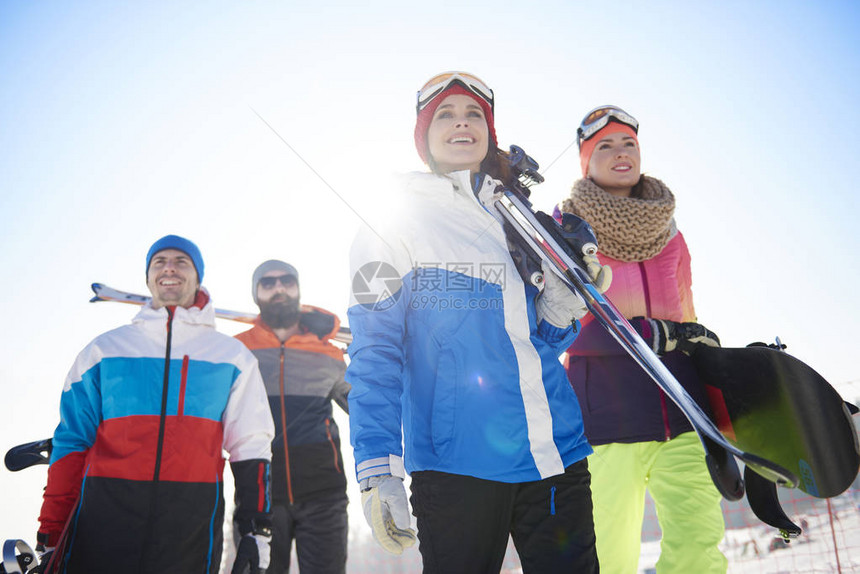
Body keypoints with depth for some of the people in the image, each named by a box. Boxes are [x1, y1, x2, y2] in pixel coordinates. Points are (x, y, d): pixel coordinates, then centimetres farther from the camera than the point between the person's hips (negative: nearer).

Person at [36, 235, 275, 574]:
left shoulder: (233, 356, 12)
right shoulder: (107, 348, 12)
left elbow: (250, 446, 12)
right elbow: (71, 441, 10)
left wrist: (256, 529, 4)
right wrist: (51, 537, 4)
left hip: (192, 530, 0)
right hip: (105, 516, 0)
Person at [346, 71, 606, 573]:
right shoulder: (394, 226, 3)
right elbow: (375, 355, -4)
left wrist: (563, 298, -2)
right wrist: (378, 470, -11)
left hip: (557, 453, 5)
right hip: (457, 462, -4)